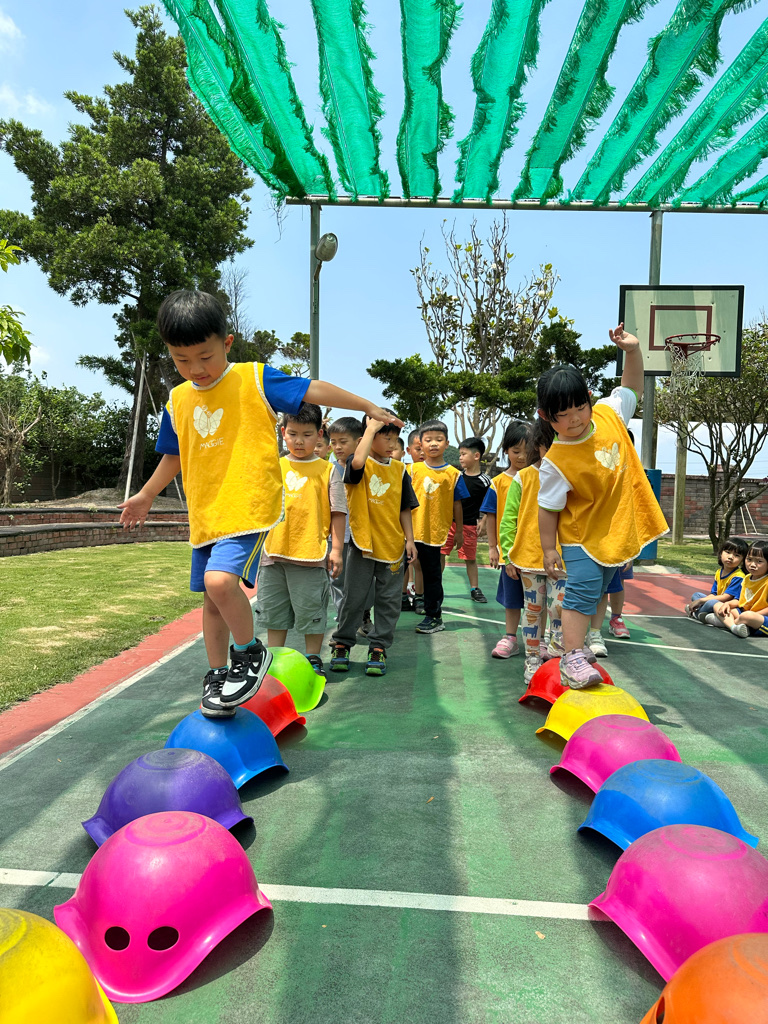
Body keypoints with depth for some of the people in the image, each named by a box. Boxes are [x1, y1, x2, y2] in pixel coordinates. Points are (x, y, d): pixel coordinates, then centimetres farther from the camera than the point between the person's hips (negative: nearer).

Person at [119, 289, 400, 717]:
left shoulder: (254, 379, -5)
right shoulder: (178, 401, 11)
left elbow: (314, 390, -6)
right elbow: (174, 456, 25)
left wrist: (370, 407, -8)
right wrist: (146, 496, 32)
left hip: (249, 507, -6)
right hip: (205, 515, 7)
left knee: (220, 580, -27)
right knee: (212, 600, 14)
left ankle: (250, 653, -1)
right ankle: (218, 677, 32)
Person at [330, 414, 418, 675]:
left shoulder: (399, 470, 7)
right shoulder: (361, 464, -5)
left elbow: (404, 508, 11)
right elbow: (357, 461, -32)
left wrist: (409, 539, 3)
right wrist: (371, 427, -20)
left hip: (393, 545, 4)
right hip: (362, 544, -3)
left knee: (388, 600, 8)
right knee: (354, 597, 6)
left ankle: (379, 648, 20)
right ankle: (341, 644, 23)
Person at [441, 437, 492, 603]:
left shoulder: (484, 481, -7)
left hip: (468, 525, -3)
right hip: (448, 522, 3)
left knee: (470, 558, 7)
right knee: (440, 554, 3)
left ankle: (475, 589, 20)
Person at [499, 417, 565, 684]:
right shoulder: (523, 478, -1)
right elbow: (508, 519, 0)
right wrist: (509, 555, -3)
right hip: (529, 558, 0)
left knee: (558, 607, -6)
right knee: (533, 609, 10)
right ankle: (533, 658, 24)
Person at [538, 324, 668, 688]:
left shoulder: (609, 414, -6)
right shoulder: (556, 462, -22)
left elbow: (632, 387, 11)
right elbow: (548, 508, -15)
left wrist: (632, 350, -5)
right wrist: (549, 549, -12)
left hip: (618, 531, 6)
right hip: (581, 536, -6)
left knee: (594, 591, 16)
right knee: (583, 590, -14)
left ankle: (577, 642, 32)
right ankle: (572, 658, -9)